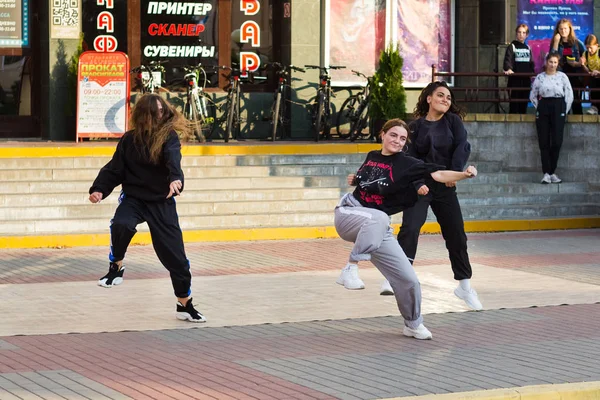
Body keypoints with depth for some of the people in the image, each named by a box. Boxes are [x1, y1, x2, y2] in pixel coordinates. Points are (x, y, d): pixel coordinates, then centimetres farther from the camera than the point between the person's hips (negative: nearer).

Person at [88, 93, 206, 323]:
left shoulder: (169, 136, -10)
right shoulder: (129, 140, -3)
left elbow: (173, 158, -31)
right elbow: (114, 170, 2)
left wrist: (175, 179, -51)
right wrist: (99, 189, -14)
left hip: (162, 202, 0)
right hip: (133, 198, 0)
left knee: (174, 254, 2)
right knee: (121, 225, -34)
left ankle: (185, 305, 19)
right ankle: (116, 267, -7)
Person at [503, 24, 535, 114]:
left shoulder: (528, 48, 15)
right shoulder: (512, 46, -2)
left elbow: (531, 63, 19)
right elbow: (508, 59, -17)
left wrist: (533, 73, 9)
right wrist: (508, 69, -34)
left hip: (526, 79, 5)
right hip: (515, 78, -5)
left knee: (524, 100, 8)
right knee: (514, 100, -6)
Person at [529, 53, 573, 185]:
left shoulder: (562, 77, 3)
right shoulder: (540, 77, 7)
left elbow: (569, 95, 4)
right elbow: (533, 95, 15)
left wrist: (565, 110, 0)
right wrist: (538, 108, 7)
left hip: (558, 109, -1)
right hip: (543, 109, 1)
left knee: (557, 142, -4)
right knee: (544, 142, -3)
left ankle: (552, 172, 6)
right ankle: (546, 173, -2)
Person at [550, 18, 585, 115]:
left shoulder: (577, 43, 3)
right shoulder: (555, 43, 4)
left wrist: (578, 63, -14)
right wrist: (556, 42, -13)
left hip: (576, 76, 0)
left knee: (576, 103, 2)